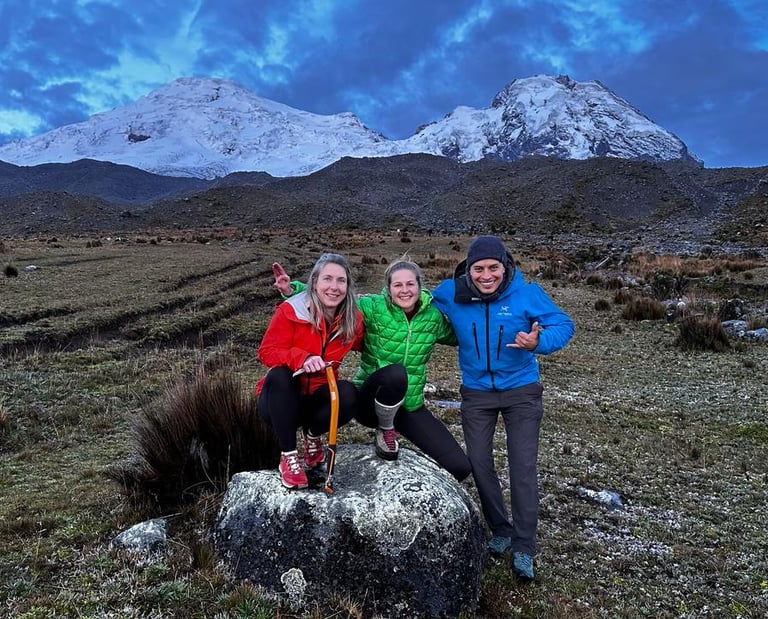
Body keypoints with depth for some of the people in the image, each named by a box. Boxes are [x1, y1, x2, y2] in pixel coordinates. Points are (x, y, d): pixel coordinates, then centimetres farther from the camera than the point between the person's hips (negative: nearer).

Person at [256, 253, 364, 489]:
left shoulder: (353, 319, -5)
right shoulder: (290, 310, -16)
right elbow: (266, 351, -18)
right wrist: (301, 358, -35)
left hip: (317, 398, 3)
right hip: (281, 399, -2)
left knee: (349, 394, -28)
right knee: (279, 375, -35)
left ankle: (313, 434, 4)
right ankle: (288, 456, -20)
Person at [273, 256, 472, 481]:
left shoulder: (434, 316, -2)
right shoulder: (374, 307, -13)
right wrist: (292, 289, -27)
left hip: (410, 406, 4)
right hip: (371, 401, -3)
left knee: (460, 467, -7)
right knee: (396, 372, -40)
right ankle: (385, 431, -9)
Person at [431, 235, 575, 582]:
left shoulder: (527, 293, -18)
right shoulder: (450, 293, -12)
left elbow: (564, 324, -13)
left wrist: (540, 342, -32)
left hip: (521, 390, -2)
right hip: (476, 392, 3)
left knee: (523, 467, -2)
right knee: (479, 463, 9)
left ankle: (523, 548, 12)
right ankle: (500, 530, 32)